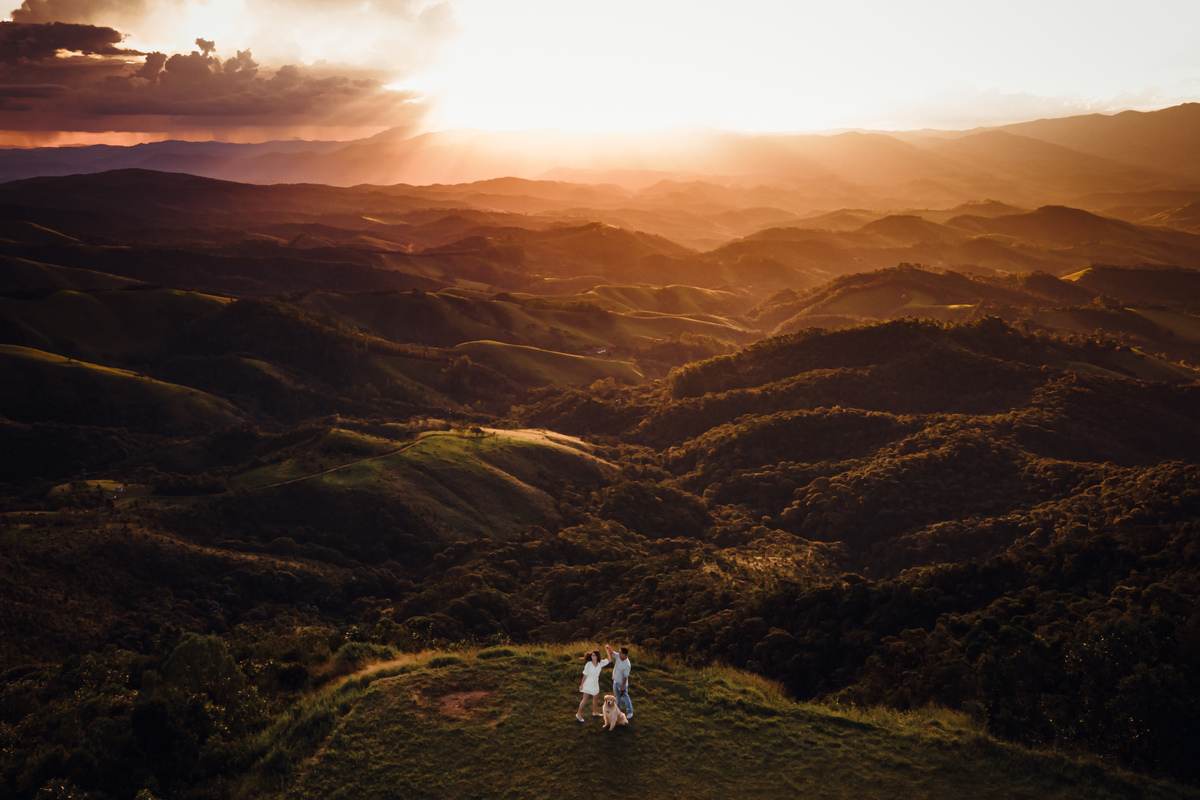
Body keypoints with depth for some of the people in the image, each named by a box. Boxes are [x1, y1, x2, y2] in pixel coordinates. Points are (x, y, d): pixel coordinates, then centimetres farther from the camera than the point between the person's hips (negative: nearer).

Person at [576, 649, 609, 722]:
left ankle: (595, 712, 40)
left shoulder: (600, 663, -6)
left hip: (595, 684, 5)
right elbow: (585, 675, -14)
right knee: (585, 700, -2)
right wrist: (582, 684, -10)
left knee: (595, 698, 20)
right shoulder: (589, 664, -19)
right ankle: (579, 714, 10)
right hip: (588, 684, -5)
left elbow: (608, 660, -3)